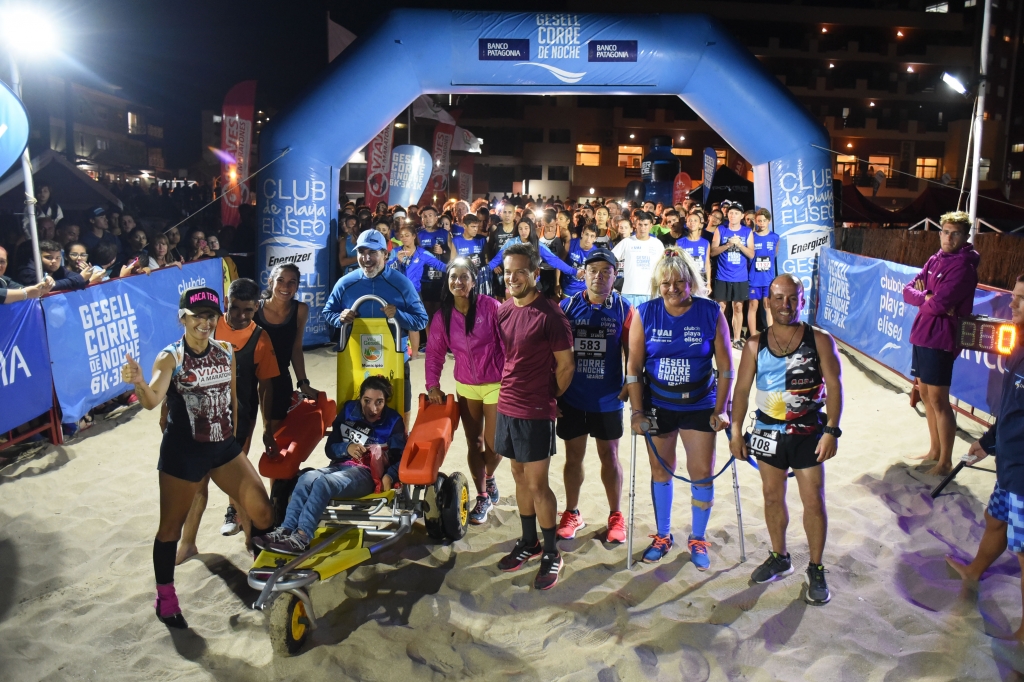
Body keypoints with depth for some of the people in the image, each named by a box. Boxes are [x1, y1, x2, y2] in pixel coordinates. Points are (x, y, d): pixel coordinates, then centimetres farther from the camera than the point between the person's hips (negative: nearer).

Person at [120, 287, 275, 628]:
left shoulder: (226, 352, 1)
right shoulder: (171, 358, -14)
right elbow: (152, 401, -30)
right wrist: (138, 383, -51)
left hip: (224, 447, 5)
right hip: (183, 452, -4)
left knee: (262, 511, 3)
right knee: (171, 525, 10)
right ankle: (165, 595, 31)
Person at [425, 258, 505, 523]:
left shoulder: (490, 306, -15)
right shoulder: (443, 315, -3)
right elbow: (434, 352, 4)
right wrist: (432, 385, -4)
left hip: (496, 384, -3)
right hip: (465, 387, 4)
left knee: (493, 444, 1)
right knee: (474, 443, 10)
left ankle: (489, 478, 34)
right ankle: (483, 497, 26)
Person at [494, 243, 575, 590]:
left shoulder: (550, 315, -14)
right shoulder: (503, 311, 6)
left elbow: (566, 365, -9)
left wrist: (548, 398, 1)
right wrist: (510, 390, 10)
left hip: (535, 412, -7)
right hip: (507, 406, 7)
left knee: (537, 484, 1)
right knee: (520, 476, 17)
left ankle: (551, 554, 17)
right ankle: (529, 542, 33)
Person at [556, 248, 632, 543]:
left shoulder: (623, 309, -5)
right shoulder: (567, 306, -4)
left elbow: (631, 353, -1)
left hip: (607, 399, -1)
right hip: (572, 398, 1)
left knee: (609, 456, 13)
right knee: (573, 456, 13)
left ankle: (615, 516, 29)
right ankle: (572, 514, 30)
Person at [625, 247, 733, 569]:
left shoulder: (711, 312, -10)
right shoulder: (644, 313, -8)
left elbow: (725, 366, -5)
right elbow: (634, 367, -6)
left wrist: (720, 410, -7)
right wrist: (637, 411, -8)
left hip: (699, 406, -1)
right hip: (657, 406, 1)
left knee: (702, 473, 5)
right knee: (661, 471, 13)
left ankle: (698, 538, 26)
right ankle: (662, 536, 31)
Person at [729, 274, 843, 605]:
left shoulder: (820, 341, -7)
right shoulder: (755, 344, -1)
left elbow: (834, 387, -7)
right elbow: (742, 389, 2)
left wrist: (831, 431, -14)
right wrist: (736, 432, -1)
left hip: (809, 435, -2)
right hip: (767, 434, 2)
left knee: (814, 502, 2)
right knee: (773, 497, 14)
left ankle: (816, 570, 18)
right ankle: (779, 557, 33)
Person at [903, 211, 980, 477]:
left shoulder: (963, 266, -13)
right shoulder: (935, 260, 12)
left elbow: (940, 303, -23)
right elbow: (908, 290, 6)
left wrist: (921, 297, -3)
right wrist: (927, 297, -13)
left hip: (940, 338, -9)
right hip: (922, 335, 9)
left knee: (938, 400, -5)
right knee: (925, 393, 16)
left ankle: (945, 462, 5)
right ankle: (934, 450, 29)